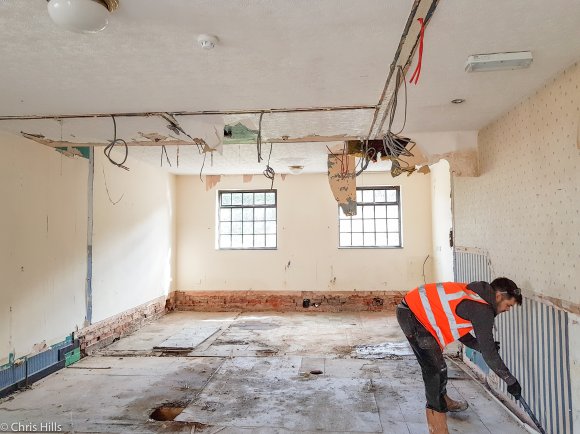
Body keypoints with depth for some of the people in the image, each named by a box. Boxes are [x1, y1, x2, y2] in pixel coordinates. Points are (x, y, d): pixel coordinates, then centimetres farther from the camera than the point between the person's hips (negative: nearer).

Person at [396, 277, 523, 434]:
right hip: (412, 314, -10)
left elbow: (459, 331, 21)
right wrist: (511, 381, 0)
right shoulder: (482, 309, -15)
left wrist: (485, 346, 13)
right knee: (435, 369, -6)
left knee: (436, 366, 25)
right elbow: (488, 352, -11)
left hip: (414, 307, 10)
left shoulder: (474, 297, 12)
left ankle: (443, 401, 46)